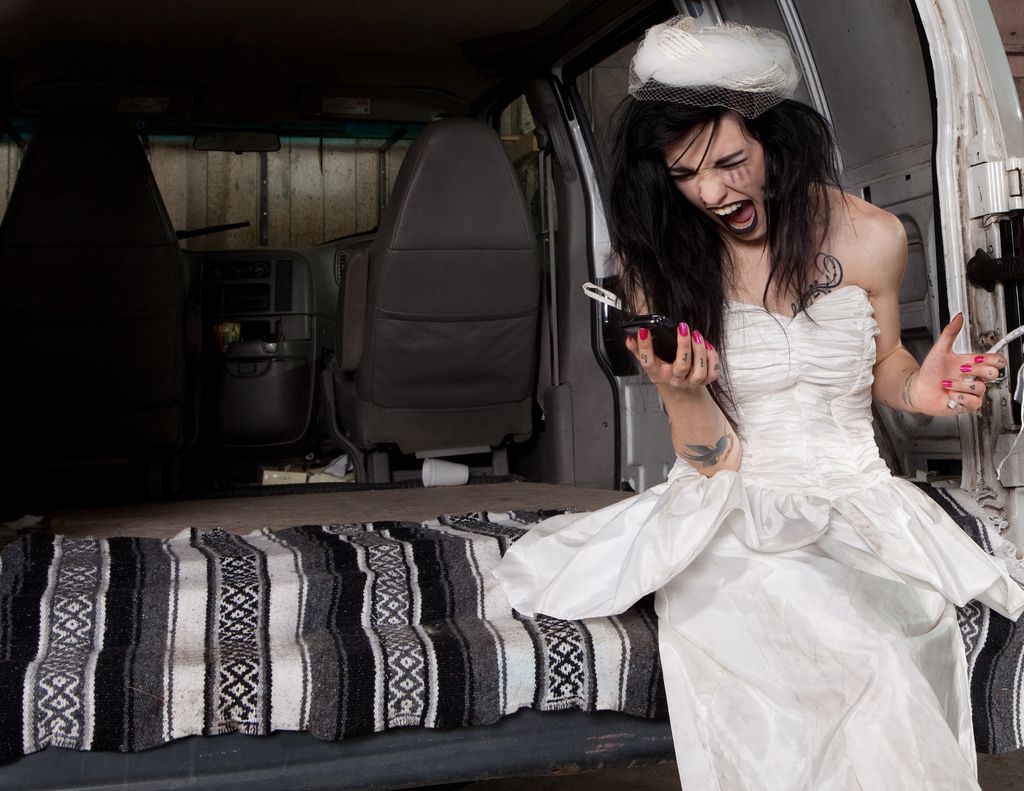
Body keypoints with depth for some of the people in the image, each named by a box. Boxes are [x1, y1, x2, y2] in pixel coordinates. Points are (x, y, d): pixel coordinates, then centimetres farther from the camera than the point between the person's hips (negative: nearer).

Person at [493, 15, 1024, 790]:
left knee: (892, 640, -30)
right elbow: (711, 458, -2)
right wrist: (680, 390, -25)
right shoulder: (664, 262, -1)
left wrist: (917, 388, -5)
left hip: (856, 501, 1)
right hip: (733, 509, -1)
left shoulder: (870, 238, -1)